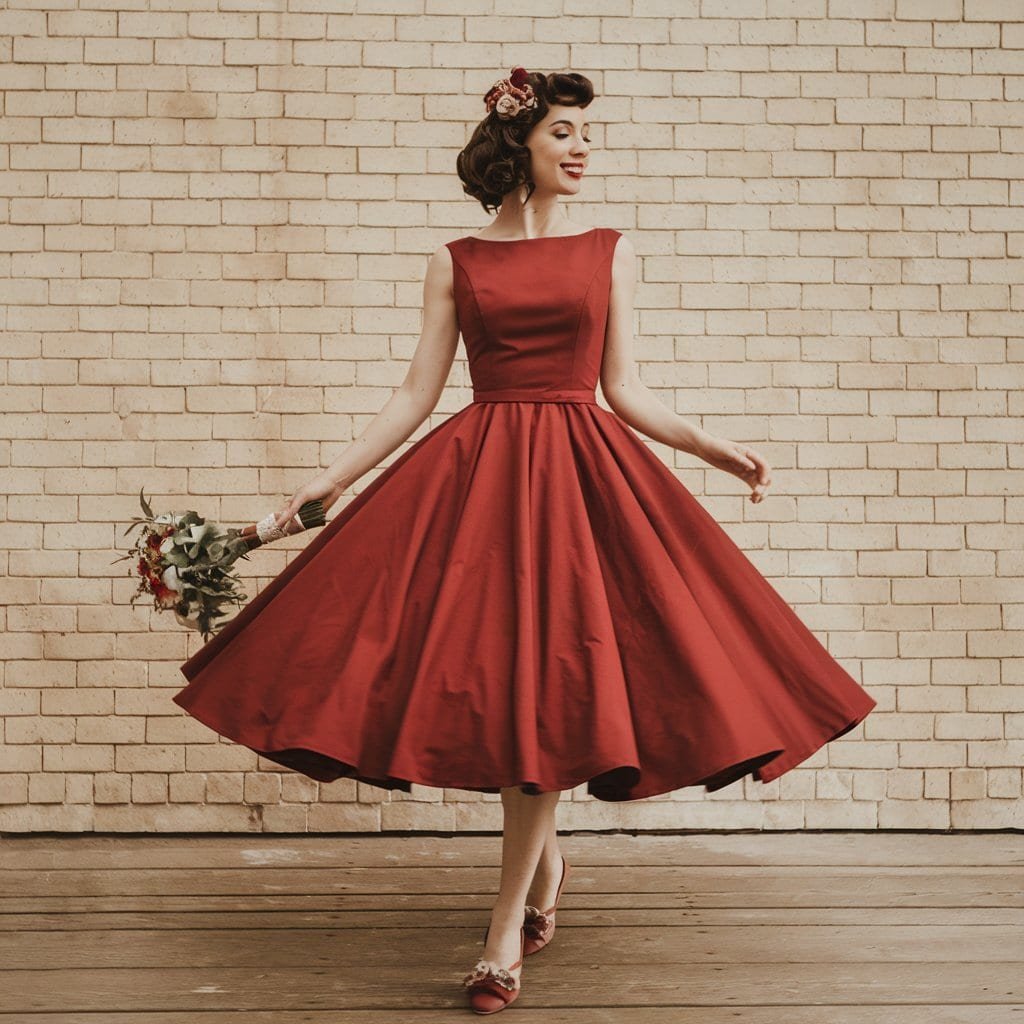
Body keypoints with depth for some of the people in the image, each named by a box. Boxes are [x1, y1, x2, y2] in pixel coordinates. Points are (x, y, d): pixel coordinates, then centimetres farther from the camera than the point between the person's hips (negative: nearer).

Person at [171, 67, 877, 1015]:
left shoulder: (612, 254, 9)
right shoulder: (455, 263, 7)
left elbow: (626, 390, 9)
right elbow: (417, 394, 7)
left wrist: (717, 448, -2)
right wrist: (330, 478, 1)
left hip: (583, 474, 0)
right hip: (478, 475, 0)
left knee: (551, 688, -5)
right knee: (494, 681, 1)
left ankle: (508, 925, 4)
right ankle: (545, 862, 30)